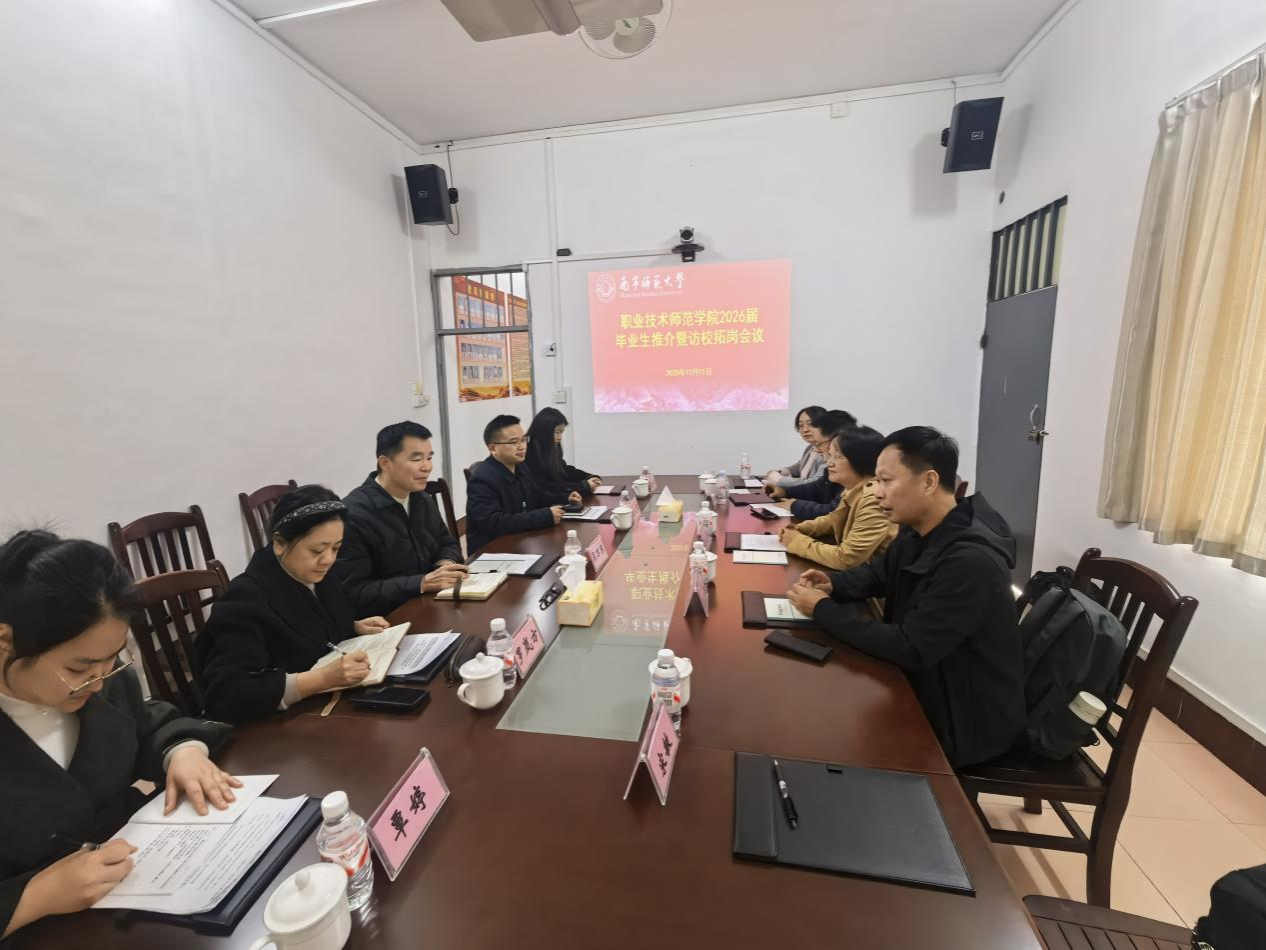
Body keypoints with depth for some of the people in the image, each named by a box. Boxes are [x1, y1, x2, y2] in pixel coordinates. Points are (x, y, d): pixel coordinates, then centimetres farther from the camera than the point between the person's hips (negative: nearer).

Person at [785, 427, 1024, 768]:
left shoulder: (971, 561, -31)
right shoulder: (917, 532, -3)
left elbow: (910, 649, -30)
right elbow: (878, 573, 14)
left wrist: (824, 610, -22)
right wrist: (833, 585, -7)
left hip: (967, 720, -7)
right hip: (927, 685, 7)